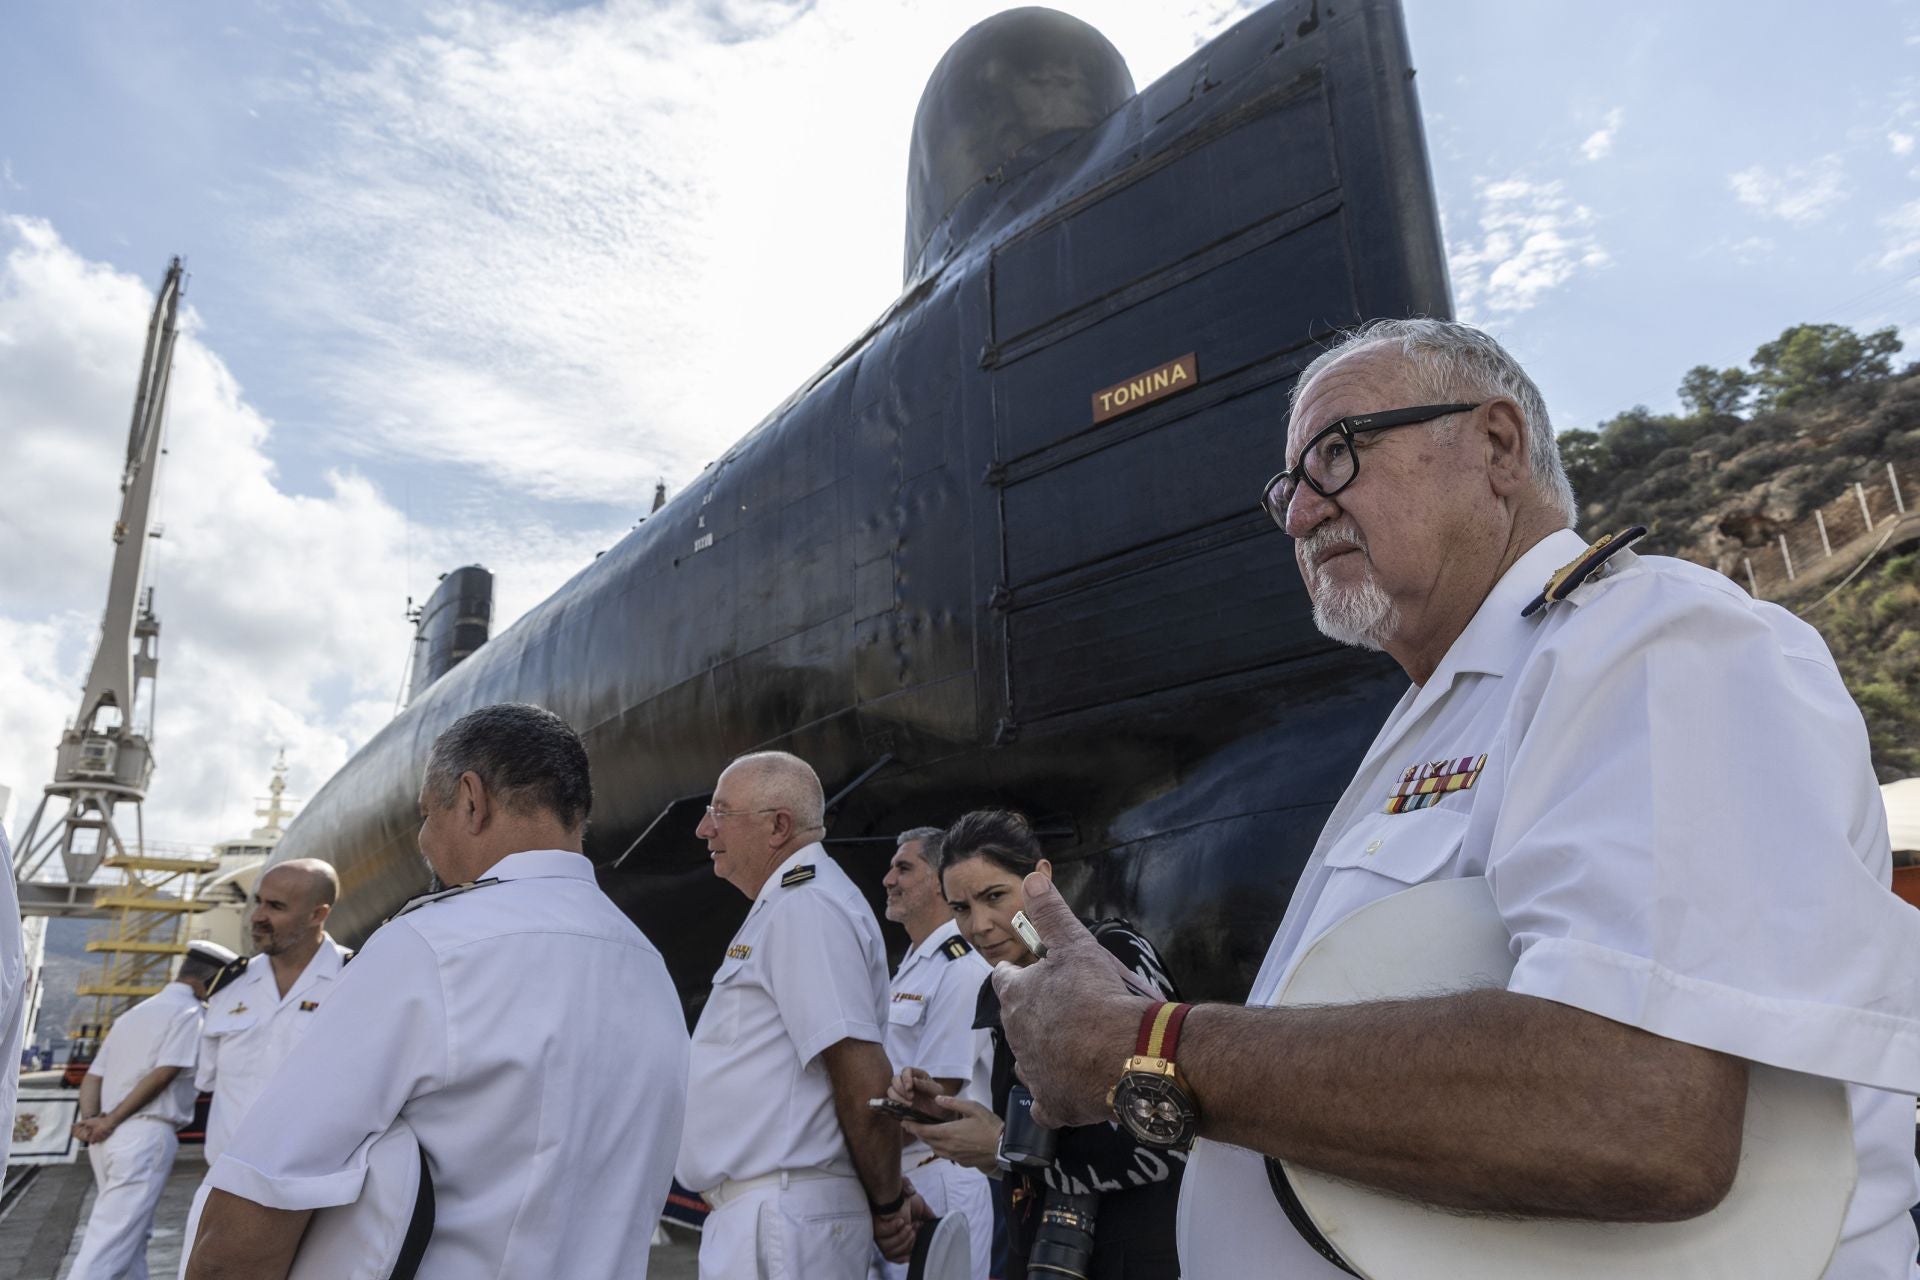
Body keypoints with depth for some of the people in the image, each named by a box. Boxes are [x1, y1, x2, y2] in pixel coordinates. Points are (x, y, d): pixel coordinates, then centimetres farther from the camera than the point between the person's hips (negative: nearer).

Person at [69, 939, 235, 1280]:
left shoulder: (133, 1014, 21)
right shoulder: (189, 1013, -5)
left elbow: (93, 1076, 14)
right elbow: (163, 1074, -15)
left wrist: (89, 1119, 0)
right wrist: (111, 1121, -9)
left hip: (108, 1140, 9)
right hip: (146, 1137, -9)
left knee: (130, 1236, 17)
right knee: (109, 1246, -8)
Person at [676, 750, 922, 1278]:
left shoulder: (806, 907, -17)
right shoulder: (784, 908, 16)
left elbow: (862, 1075, -22)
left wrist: (886, 1205, -10)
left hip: (781, 1223, -9)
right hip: (755, 1213, 9)